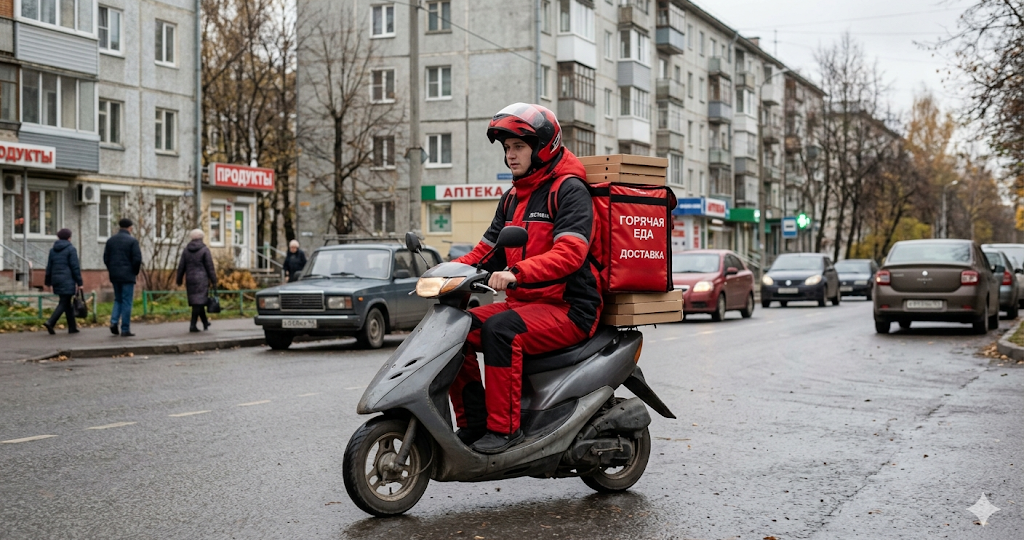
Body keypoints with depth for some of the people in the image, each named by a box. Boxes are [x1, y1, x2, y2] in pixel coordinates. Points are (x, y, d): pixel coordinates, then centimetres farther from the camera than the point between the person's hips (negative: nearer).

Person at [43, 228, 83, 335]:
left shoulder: (53, 250, 12)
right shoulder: (71, 249, -6)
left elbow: (49, 267, 14)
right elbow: (75, 267, -10)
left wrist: (48, 282, 20)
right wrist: (79, 282, -8)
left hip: (56, 279, 7)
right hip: (67, 280, -7)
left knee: (67, 303, 12)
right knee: (64, 303, -5)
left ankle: (72, 327, 13)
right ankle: (50, 322, -21)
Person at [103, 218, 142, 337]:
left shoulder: (110, 240, 8)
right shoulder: (132, 241, -9)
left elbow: (106, 258, 8)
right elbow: (137, 259, -14)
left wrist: (112, 270, 16)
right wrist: (135, 272, 2)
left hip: (114, 276, 5)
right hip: (128, 276, -5)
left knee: (118, 299, 18)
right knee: (126, 302, 0)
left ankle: (114, 321, -2)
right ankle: (125, 329, 0)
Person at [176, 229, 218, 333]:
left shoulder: (186, 250, 6)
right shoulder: (204, 250, -6)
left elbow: (181, 267, 7)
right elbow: (210, 267, -7)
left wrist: (179, 280, 15)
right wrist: (214, 281, -3)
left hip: (190, 279, 5)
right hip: (201, 279, -5)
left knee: (198, 301, 15)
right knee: (198, 302, -5)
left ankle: (205, 323, 27)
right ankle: (193, 325, -12)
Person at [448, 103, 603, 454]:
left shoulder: (569, 190, -8)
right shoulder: (512, 198, 18)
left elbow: (570, 252, -23)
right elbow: (488, 250, 20)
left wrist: (516, 273, -37)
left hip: (569, 307, -8)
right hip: (524, 303, 8)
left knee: (500, 329, -33)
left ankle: (504, 427, -25)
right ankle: (473, 423, -1)